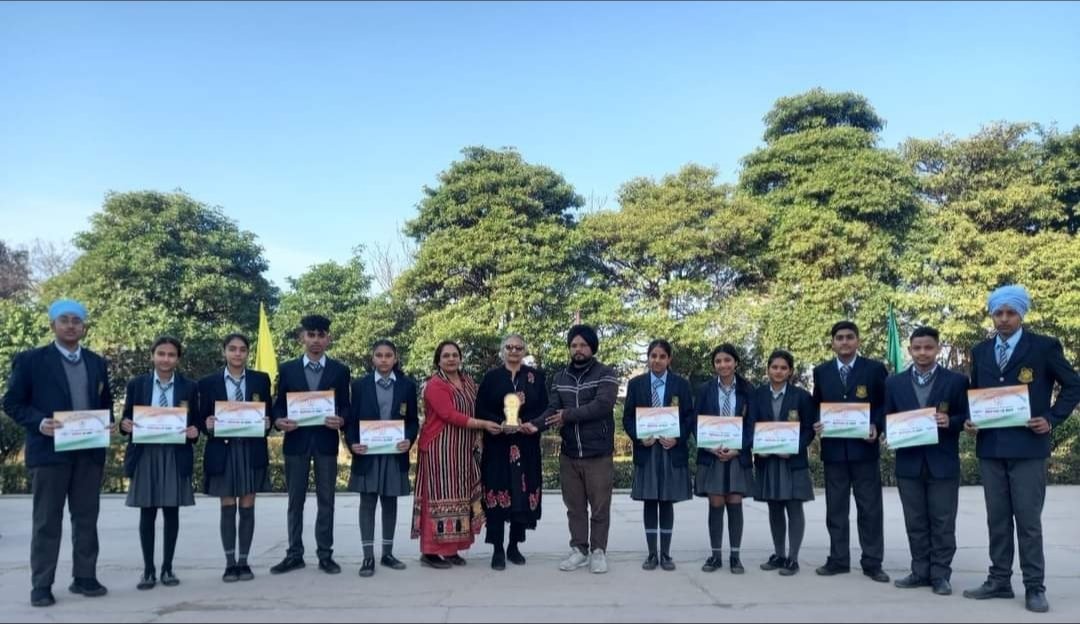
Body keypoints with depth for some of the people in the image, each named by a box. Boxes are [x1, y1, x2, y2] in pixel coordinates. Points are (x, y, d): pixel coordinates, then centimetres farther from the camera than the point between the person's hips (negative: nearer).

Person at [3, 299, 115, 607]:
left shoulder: (97, 362, 12)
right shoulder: (30, 360, -1)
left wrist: (107, 424, -2)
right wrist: (39, 423, -18)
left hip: (90, 451, 4)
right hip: (49, 450, -4)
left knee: (87, 518, 9)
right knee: (47, 520, 1)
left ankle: (85, 577, 17)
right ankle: (41, 585, 8)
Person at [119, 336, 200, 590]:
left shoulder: (189, 387, 4)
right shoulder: (136, 384, 5)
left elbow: (196, 422, 6)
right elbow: (126, 419, 8)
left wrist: (194, 431, -15)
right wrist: (125, 425, -14)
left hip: (176, 456, 0)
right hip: (144, 455, 0)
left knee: (171, 512, 5)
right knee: (147, 513, 4)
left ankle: (167, 568, 16)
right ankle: (148, 570, 14)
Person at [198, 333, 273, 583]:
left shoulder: (261, 379, 5)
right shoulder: (208, 382, 3)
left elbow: (269, 413, 8)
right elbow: (202, 418, 5)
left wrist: (266, 424, -13)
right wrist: (208, 425, -16)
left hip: (252, 450, 1)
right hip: (222, 450, 0)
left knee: (247, 508, 5)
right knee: (227, 508, 4)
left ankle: (244, 562, 13)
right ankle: (230, 563, 12)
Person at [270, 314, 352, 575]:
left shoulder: (340, 370, 5)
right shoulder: (287, 369, 6)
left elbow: (346, 407, 4)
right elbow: (278, 405, 6)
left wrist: (341, 421, -17)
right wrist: (279, 421, -15)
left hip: (326, 441, 0)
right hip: (296, 440, 1)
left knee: (326, 501, 5)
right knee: (295, 501, 7)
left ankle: (325, 554, 12)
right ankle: (294, 554, 15)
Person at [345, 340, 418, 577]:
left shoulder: (408, 385, 4)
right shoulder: (360, 385, 3)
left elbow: (413, 420, 4)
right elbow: (351, 419, 2)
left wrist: (409, 440, -13)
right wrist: (352, 443, -14)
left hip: (395, 453, 1)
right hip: (367, 453, -1)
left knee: (390, 502, 10)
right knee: (367, 503, 1)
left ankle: (387, 553, 20)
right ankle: (368, 557, 5)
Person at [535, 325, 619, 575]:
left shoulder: (605, 374, -4)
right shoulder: (559, 378, 9)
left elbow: (602, 405, -19)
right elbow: (552, 410, -1)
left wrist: (568, 415, -17)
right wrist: (535, 424, -21)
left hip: (599, 454, -4)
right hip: (568, 454, 4)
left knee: (600, 506, 4)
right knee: (574, 507, 11)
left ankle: (598, 551, 16)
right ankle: (579, 550, 21)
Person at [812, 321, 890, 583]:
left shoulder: (875, 369, 1)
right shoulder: (821, 372, 9)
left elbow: (886, 404, 3)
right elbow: (816, 406, 13)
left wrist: (876, 426, -13)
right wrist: (816, 425, -6)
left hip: (864, 446, -2)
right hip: (833, 448, 3)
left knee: (870, 507, 3)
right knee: (836, 507, 8)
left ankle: (872, 562, 11)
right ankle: (838, 559, 16)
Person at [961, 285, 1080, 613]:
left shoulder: (1044, 347, -3)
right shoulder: (980, 351, 11)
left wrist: (1052, 419, -8)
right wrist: (970, 419, 0)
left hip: (1028, 446, -4)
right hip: (990, 447, 4)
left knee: (1028, 520, -1)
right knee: (997, 519, 10)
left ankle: (1034, 587, 8)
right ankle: (999, 580, 18)